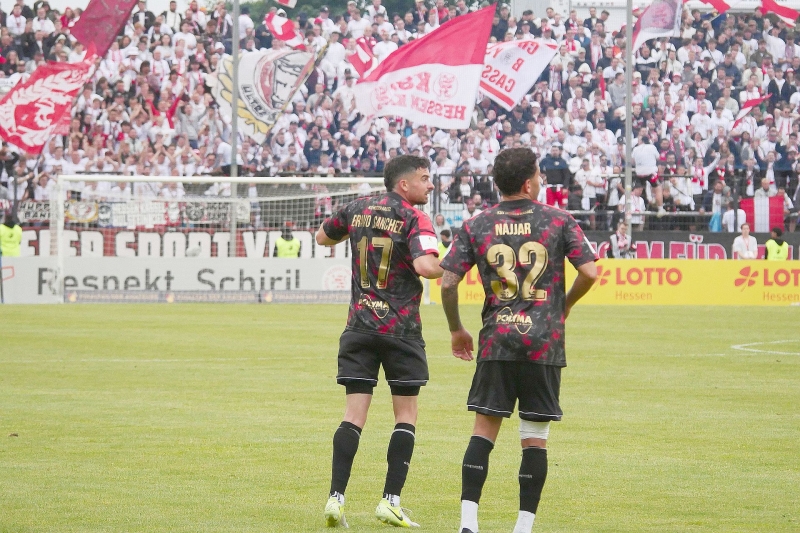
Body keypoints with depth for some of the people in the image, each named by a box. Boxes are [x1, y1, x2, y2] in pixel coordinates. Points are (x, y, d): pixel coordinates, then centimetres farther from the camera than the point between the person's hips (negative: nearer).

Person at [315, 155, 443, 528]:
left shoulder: (357, 210, 7)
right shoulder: (414, 219, -10)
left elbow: (322, 237, 24)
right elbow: (425, 266, -25)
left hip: (359, 326, 4)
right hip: (401, 329, -4)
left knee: (354, 414, 3)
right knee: (406, 415, 7)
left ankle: (336, 498, -7)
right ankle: (390, 501, 1)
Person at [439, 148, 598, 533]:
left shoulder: (476, 226, 4)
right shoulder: (559, 221, 0)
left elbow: (447, 283, 0)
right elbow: (589, 273, -5)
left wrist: (456, 330, 15)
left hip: (496, 342, 1)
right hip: (544, 343, -1)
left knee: (483, 432, 6)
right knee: (535, 439, 5)